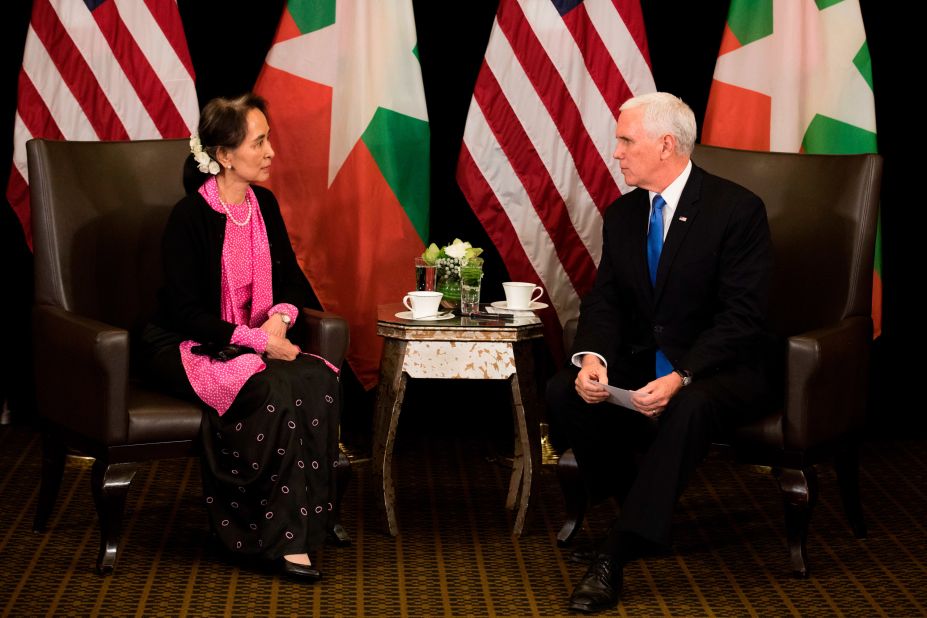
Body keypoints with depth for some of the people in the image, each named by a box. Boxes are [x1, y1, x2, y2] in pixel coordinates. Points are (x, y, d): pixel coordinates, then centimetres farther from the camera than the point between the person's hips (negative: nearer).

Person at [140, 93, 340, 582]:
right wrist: (256, 340, -22)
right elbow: (186, 311, -16)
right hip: (188, 349, -6)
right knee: (274, 390, -34)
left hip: (256, 340, 6)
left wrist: (280, 317, -9)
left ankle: (303, 522, -20)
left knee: (320, 381, -24)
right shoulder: (189, 216, -14)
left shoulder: (264, 205, 7)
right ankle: (284, 537, -25)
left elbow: (292, 281, 13)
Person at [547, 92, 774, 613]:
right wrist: (592, 356, -19)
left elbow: (744, 316, -18)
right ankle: (645, 511, -3)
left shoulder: (737, 209, -13)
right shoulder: (622, 214, 8)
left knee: (689, 408, -39)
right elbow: (604, 301, 4)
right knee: (564, 392, -21)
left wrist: (681, 377, -31)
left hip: (721, 370, -6)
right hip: (641, 362, 6)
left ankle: (616, 556, -34)